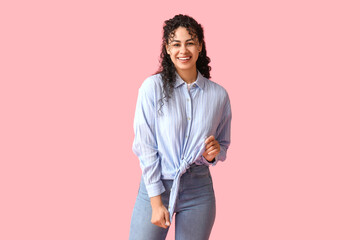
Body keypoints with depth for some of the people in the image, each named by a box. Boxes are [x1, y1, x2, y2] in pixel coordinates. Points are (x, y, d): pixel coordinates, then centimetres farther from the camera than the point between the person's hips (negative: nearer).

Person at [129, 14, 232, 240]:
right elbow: (145, 147, -8)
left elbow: (224, 143, 15)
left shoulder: (218, 94, 3)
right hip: (156, 185, -2)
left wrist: (214, 153, -8)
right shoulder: (153, 86, -7)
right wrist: (156, 201, -11)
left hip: (199, 188, 2)